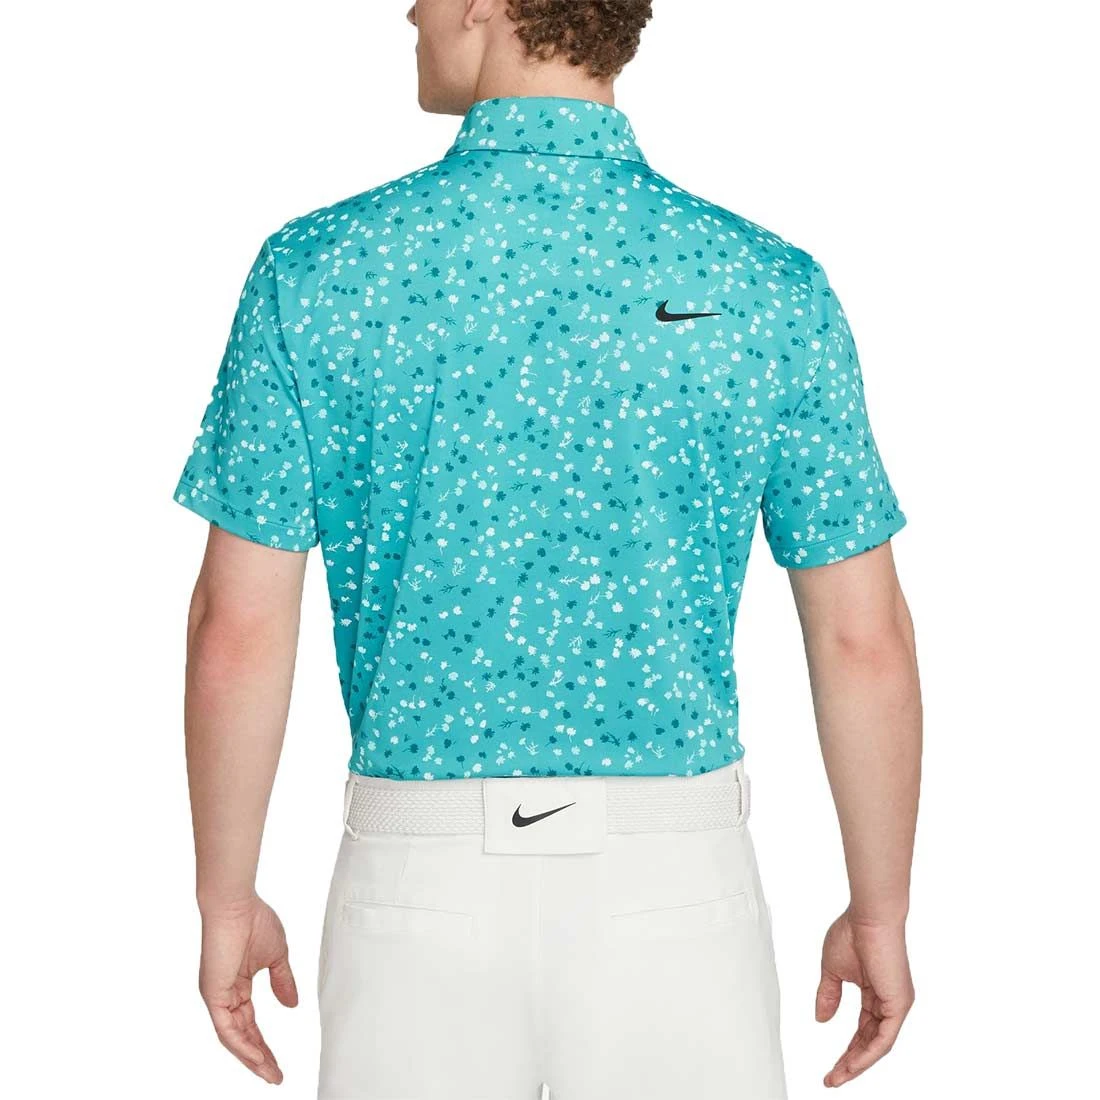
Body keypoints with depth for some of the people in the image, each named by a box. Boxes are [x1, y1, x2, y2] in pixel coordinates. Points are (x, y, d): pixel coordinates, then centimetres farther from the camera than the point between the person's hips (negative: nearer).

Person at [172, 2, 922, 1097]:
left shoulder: (317, 270, -8)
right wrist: (881, 911, 9)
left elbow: (239, 633, -5)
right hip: (673, 885, 0)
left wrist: (226, 900, 8)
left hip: (418, 883, 0)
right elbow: (865, 641, -4)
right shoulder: (767, 287, -6)